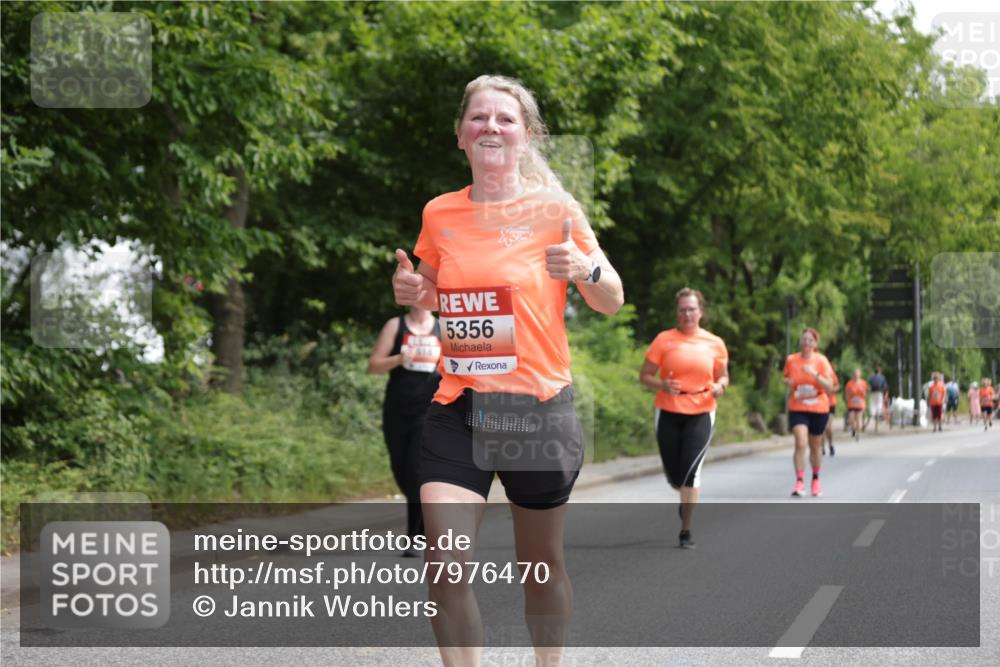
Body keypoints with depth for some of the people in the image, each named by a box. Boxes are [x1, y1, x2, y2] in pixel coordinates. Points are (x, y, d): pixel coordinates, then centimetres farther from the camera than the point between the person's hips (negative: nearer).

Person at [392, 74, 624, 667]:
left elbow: (612, 303, 3)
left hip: (539, 407, -2)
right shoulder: (440, 215, 5)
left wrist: (586, 269, -19)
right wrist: (411, 290, -2)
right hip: (457, 410, 2)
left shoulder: (554, 211, -3)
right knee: (445, 562, -13)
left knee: (542, 563, 11)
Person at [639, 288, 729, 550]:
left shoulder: (715, 343, 3)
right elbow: (645, 376, 0)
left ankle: (686, 531, -2)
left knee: (690, 470, -15)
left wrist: (720, 386, -8)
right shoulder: (664, 339, -2)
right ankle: (687, 500, 45)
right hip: (668, 412, 1)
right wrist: (663, 385, -20)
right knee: (674, 475, 8)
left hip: (701, 413, 0)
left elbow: (723, 376, 15)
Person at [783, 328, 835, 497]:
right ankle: (799, 482, -17)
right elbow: (787, 379, 17)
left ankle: (816, 479, 33)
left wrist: (815, 374, -25)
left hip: (819, 409, 0)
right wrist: (788, 382, -7)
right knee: (800, 443, -18)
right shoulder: (791, 360, 0)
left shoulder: (821, 361, -6)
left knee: (815, 446, 13)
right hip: (797, 409, 0)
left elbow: (829, 388, -11)